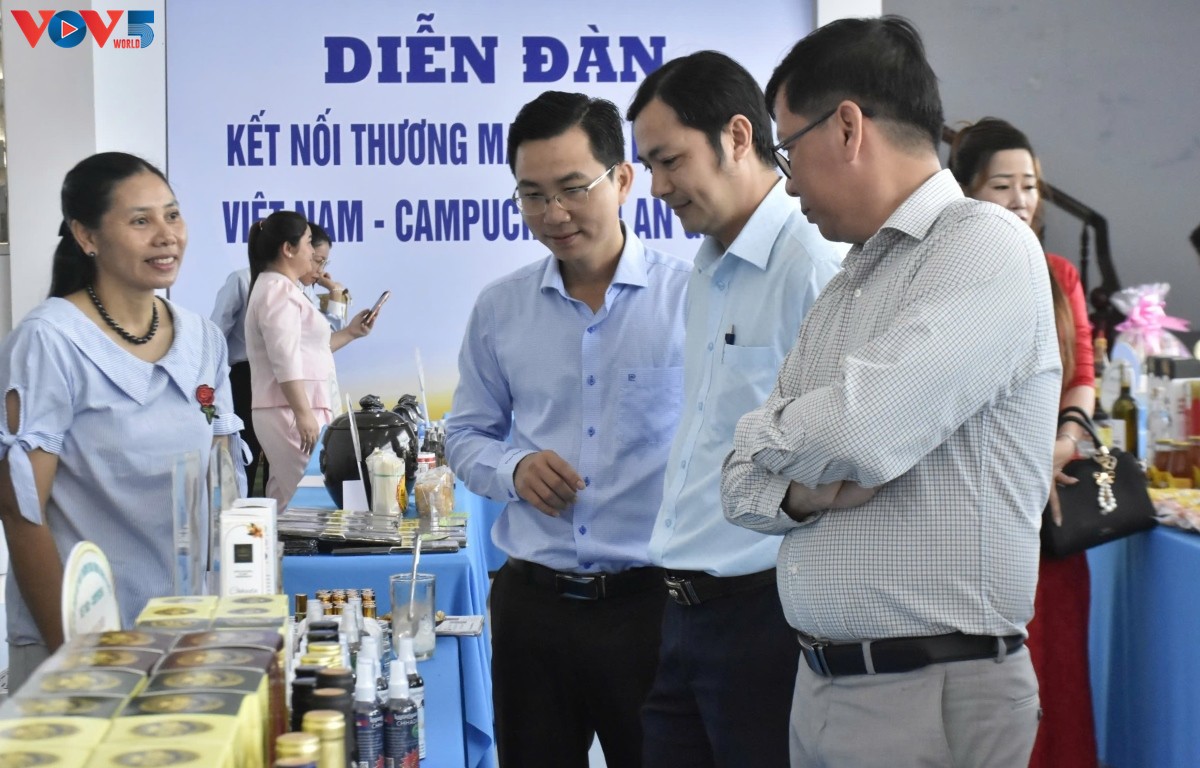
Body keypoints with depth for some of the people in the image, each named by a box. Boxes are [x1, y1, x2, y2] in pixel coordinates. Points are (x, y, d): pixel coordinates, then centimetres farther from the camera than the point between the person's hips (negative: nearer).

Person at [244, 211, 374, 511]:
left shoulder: (280, 288, 21)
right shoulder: (279, 290, -12)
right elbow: (286, 362, -21)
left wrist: (350, 333, 23)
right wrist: (304, 415, -25)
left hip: (292, 412, 11)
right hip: (291, 413, -11)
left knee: (286, 501, 11)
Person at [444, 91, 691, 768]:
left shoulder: (691, 296, -6)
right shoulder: (500, 309, 8)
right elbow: (466, 435, 16)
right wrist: (514, 469, -5)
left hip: (654, 602, -3)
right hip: (533, 603, 4)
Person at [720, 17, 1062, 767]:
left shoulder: (985, 245, -12)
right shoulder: (843, 292, 14)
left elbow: (858, 435, -25)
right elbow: (744, 482, 14)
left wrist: (764, 433, -4)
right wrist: (803, 492, -9)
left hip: (934, 692, -7)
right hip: (820, 679, 7)